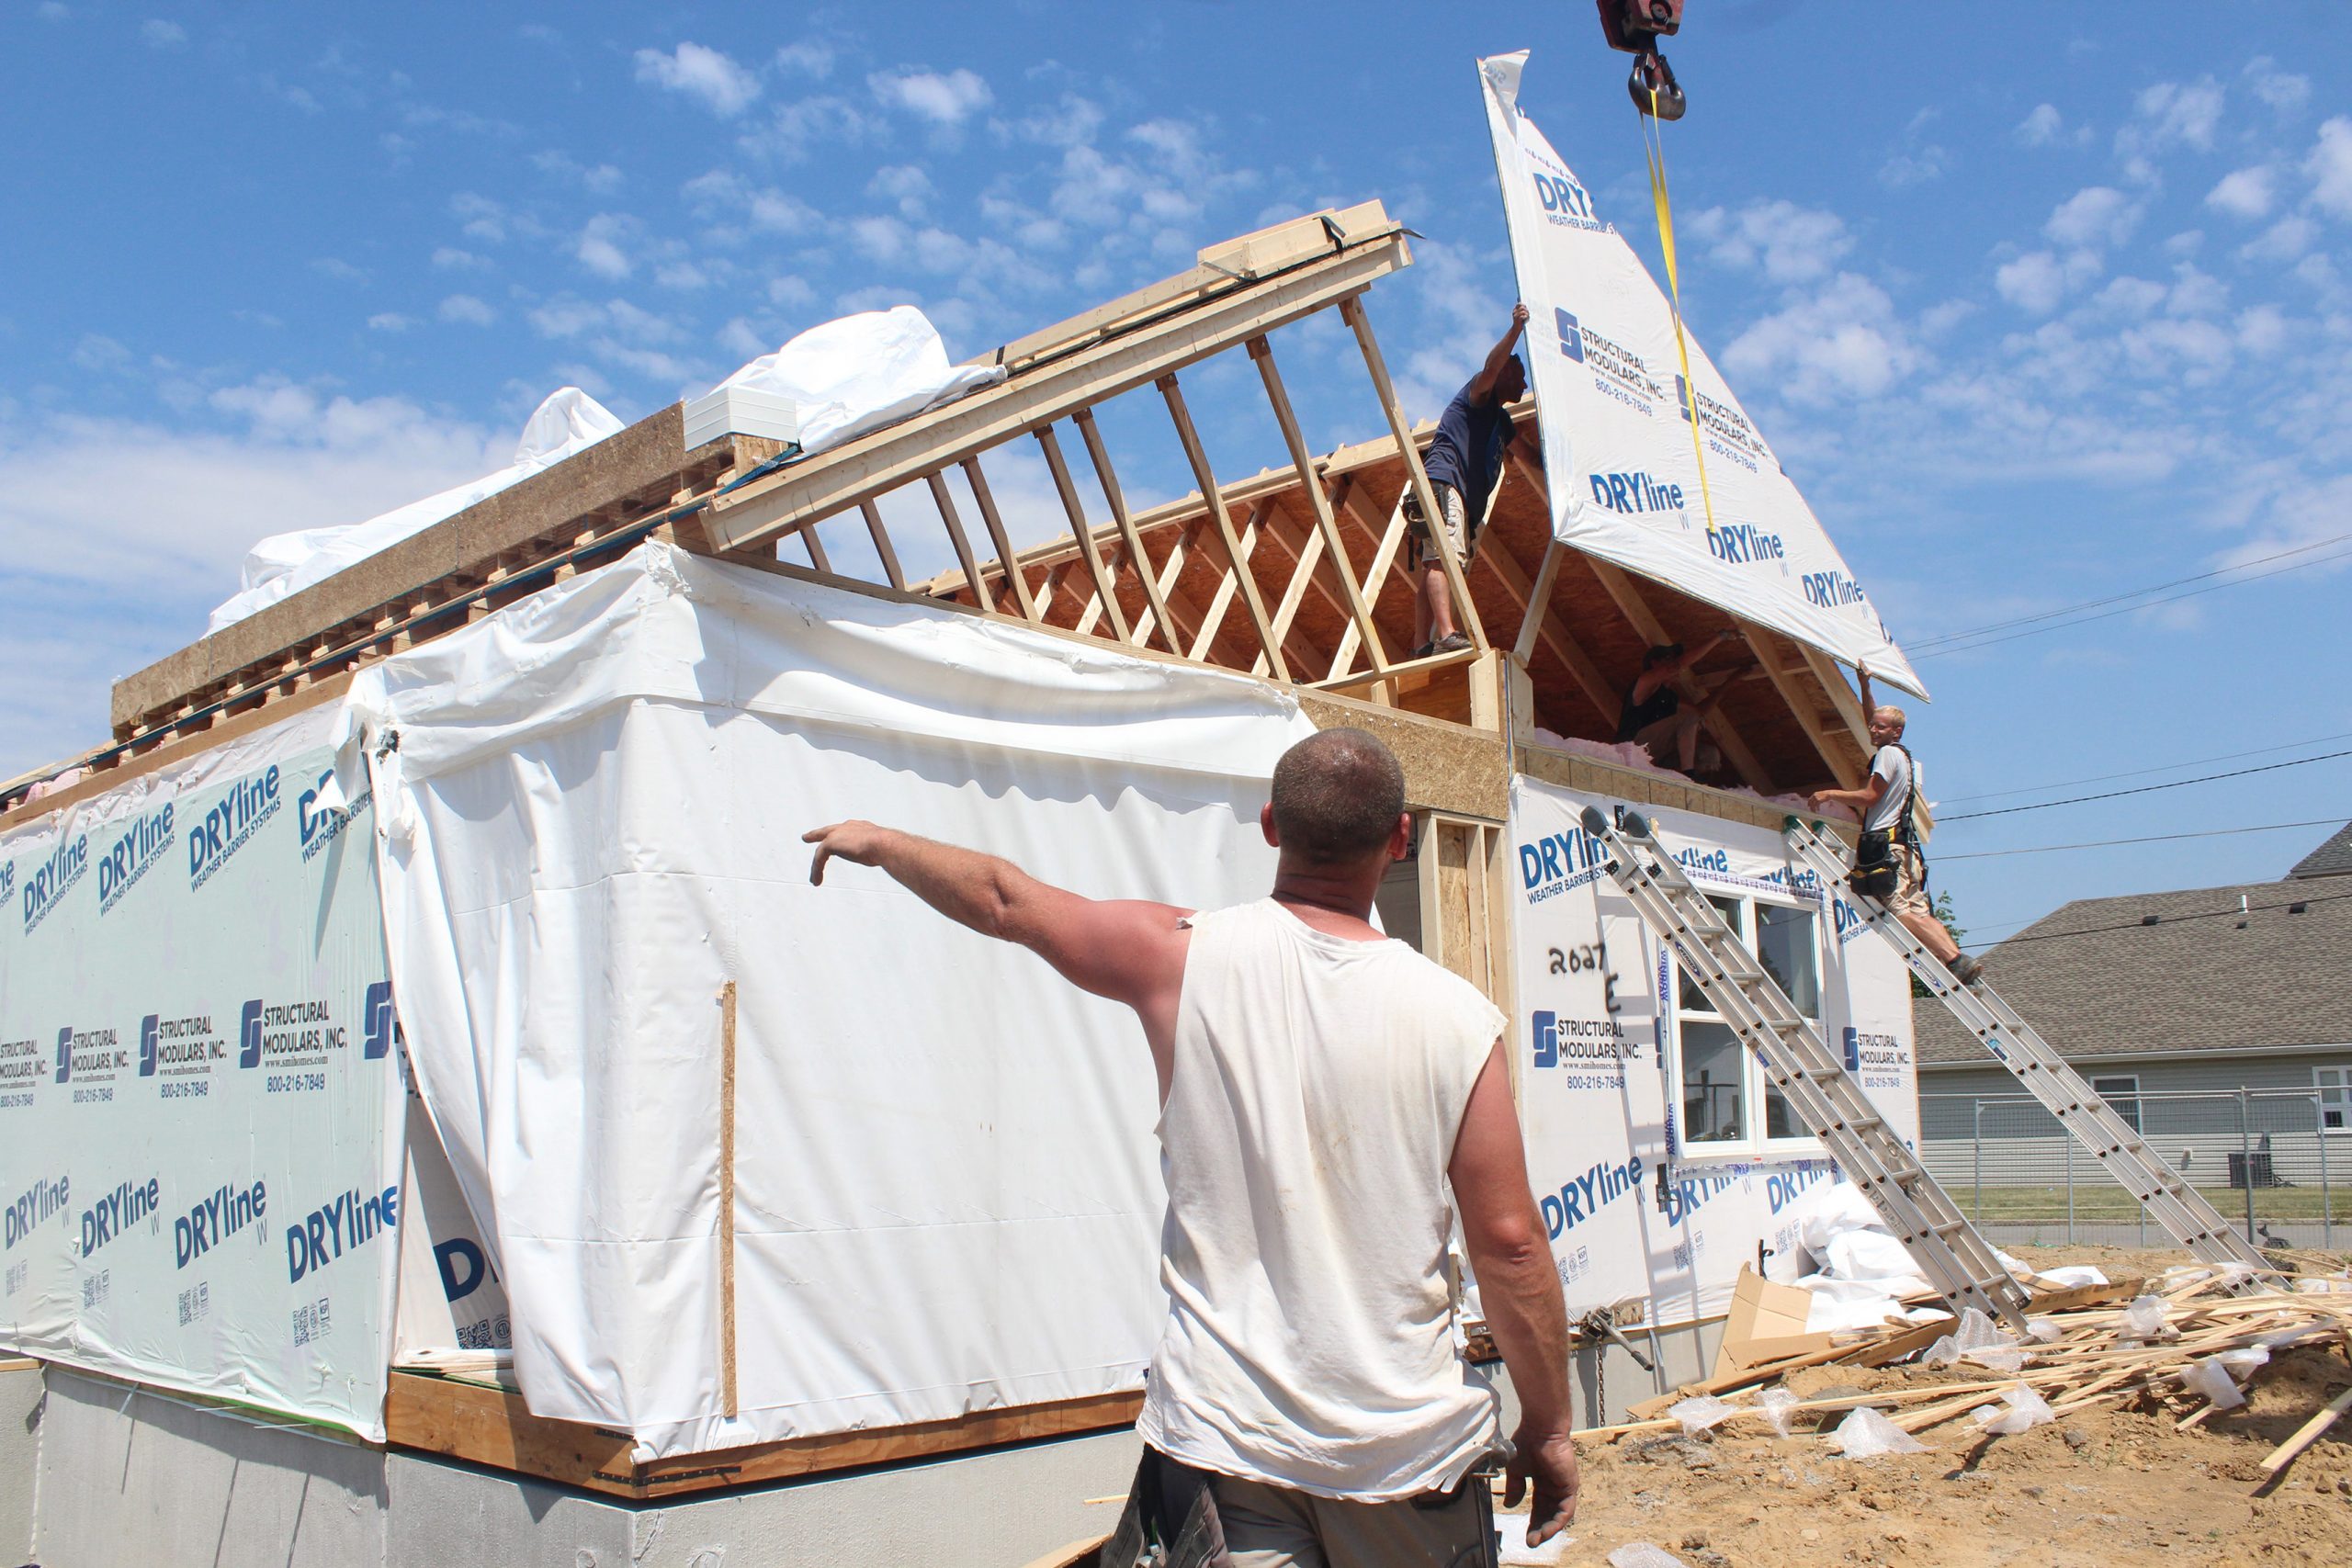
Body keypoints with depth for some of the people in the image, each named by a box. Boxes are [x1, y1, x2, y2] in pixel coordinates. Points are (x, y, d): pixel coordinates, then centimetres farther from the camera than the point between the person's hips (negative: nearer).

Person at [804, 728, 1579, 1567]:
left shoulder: (1186, 957, -8)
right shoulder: (1459, 1019, -9)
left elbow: (1002, 899, 6)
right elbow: (1510, 1245, -6)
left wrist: (876, 840, 24)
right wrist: (1549, 1433, 8)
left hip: (1225, 1435, 0)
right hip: (1408, 1449, 1)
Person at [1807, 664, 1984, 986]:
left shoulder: (1889, 753, -2)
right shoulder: (1905, 756, 25)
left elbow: (1869, 797, -9)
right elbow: (1872, 717, 38)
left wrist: (1829, 794, -1)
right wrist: (1865, 684, 35)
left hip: (1886, 842, -10)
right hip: (1905, 846, 10)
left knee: (1901, 909, -18)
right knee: (1919, 912, 1)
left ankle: (1955, 960, -30)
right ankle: (1959, 958, -13)